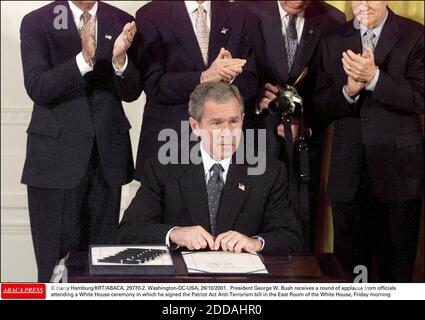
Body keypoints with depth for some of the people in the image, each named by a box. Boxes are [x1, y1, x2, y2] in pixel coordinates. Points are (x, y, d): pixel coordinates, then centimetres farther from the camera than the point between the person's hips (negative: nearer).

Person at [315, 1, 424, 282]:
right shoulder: (335, 41, 9)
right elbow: (323, 105, 4)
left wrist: (374, 77, -22)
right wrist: (349, 90, -15)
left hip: (398, 168, -3)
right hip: (349, 171, 3)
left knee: (396, 267, 6)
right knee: (348, 263, 12)